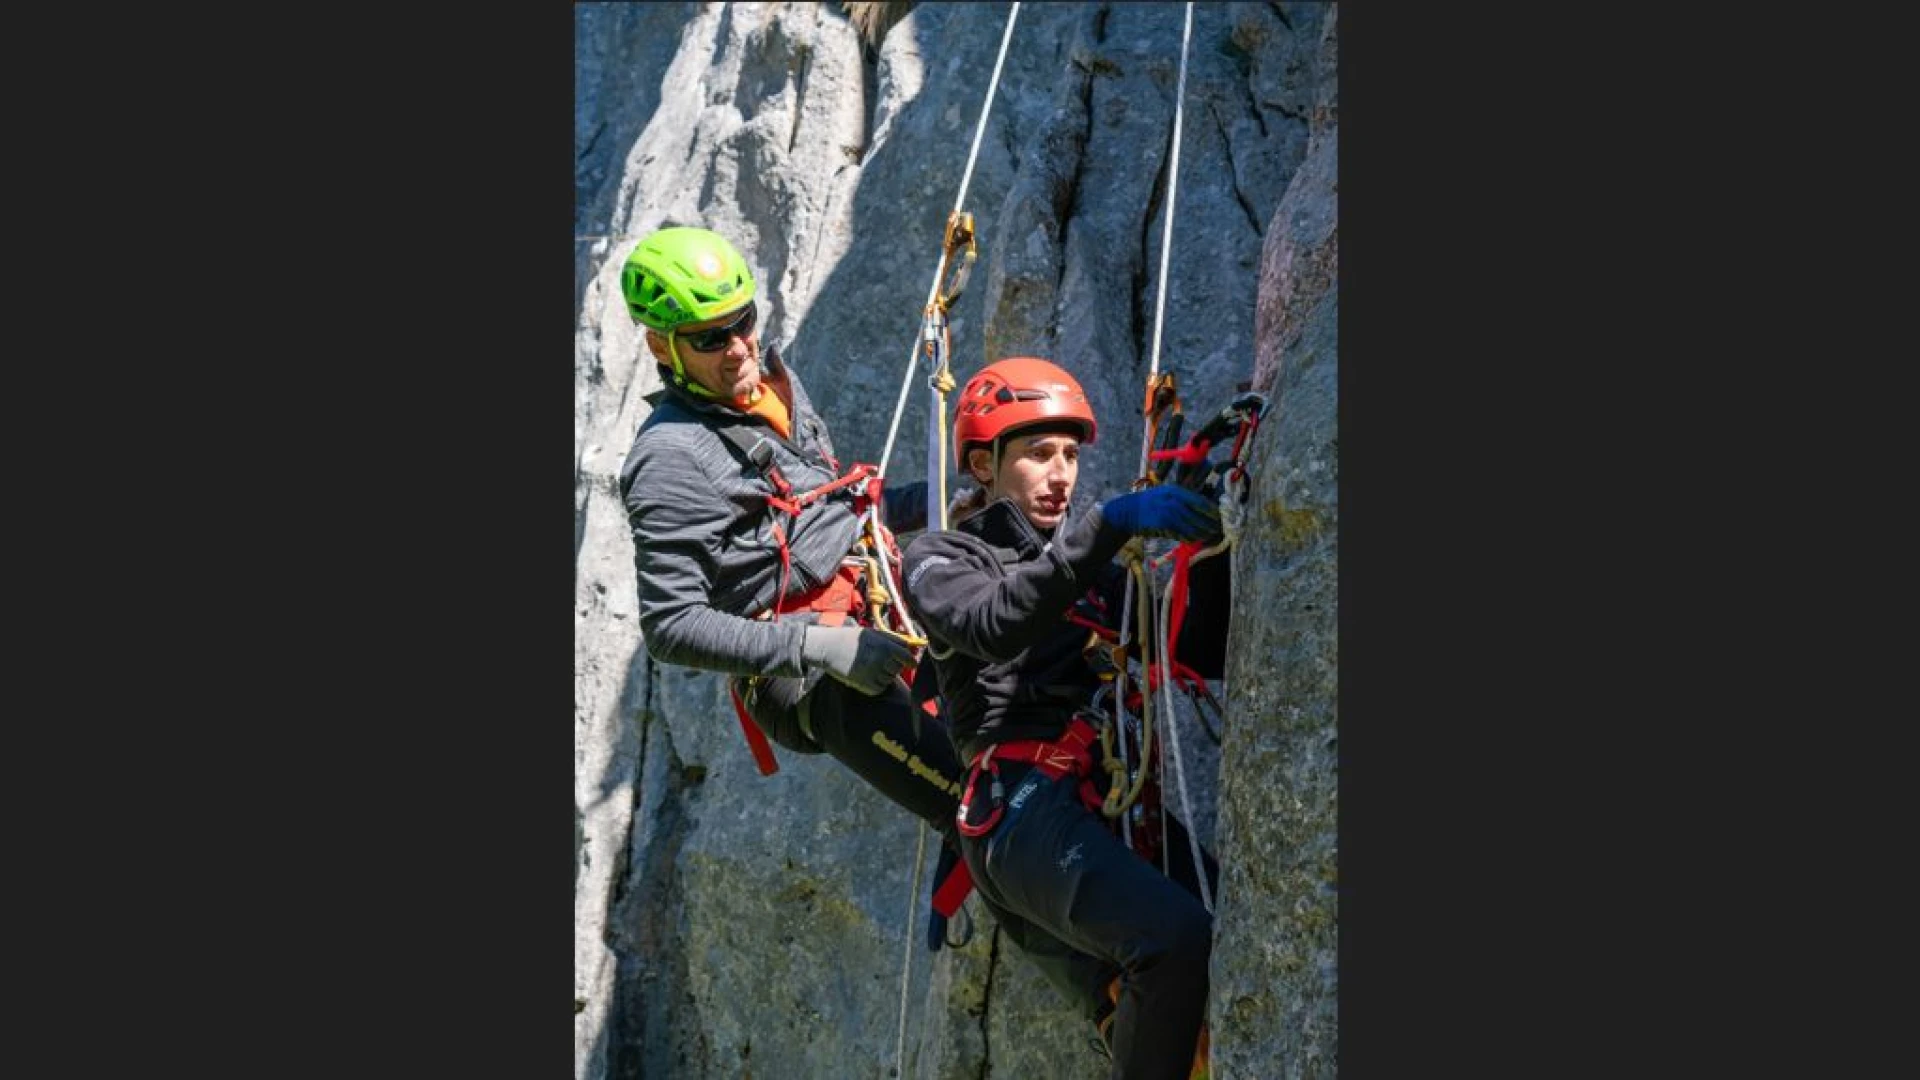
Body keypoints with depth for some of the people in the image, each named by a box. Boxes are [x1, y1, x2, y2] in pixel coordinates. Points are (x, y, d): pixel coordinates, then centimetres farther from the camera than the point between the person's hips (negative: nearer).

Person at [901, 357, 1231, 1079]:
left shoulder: (1092, 569, 30)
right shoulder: (939, 559, 12)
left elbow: (1197, 649, 20)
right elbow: (996, 626, -12)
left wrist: (1215, 551, 4)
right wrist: (1110, 523, -21)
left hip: (1122, 800, 6)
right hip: (1026, 806, -6)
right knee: (1178, 937, -31)